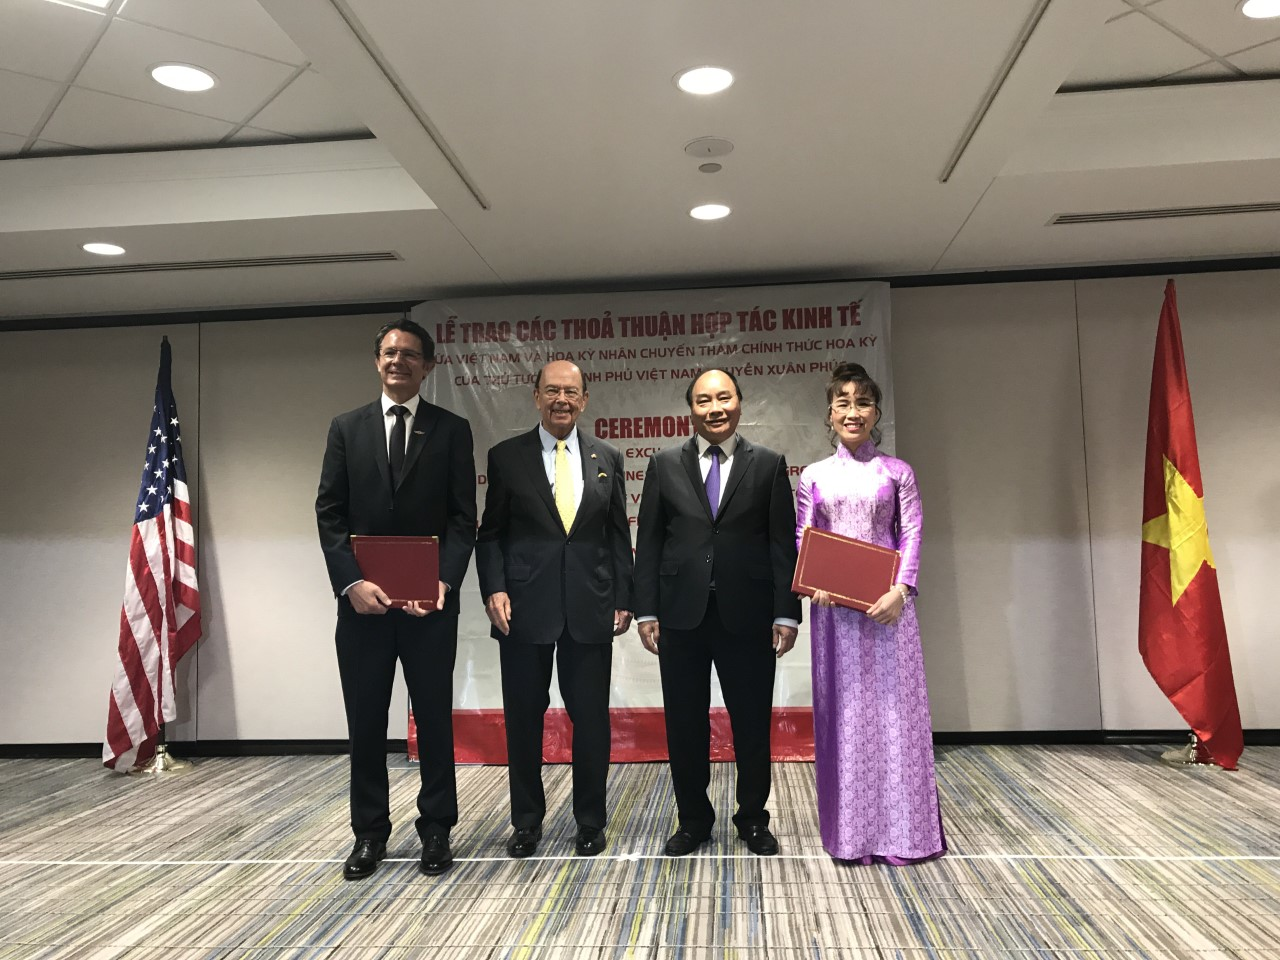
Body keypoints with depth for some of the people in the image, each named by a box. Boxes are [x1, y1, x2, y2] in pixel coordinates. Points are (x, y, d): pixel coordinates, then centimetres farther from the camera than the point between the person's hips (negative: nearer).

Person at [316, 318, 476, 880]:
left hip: (429, 600, -1)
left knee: (434, 716, 8)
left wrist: (444, 581, -16)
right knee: (365, 720, 9)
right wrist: (351, 582, -11)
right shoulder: (346, 428, 8)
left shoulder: (452, 430, 3)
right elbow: (329, 514, 3)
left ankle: (436, 829, 22)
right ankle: (369, 832, 24)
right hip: (363, 598, 2)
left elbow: (463, 517, -1)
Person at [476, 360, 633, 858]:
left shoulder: (607, 459, 8)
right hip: (524, 609, 0)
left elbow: (618, 535, 9)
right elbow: (491, 533, 5)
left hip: (590, 609, 1)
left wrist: (623, 599, 4)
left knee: (591, 718, 7)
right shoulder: (506, 457, 4)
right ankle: (527, 820, 27)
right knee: (523, 718, 9)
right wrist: (493, 588, -9)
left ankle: (590, 821, 25)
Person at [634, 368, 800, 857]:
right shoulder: (665, 465, 6)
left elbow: (783, 544, 1)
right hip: (681, 615, 1)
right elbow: (648, 543, 5)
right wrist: (646, 611, -2)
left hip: (747, 615, -1)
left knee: (752, 723, 9)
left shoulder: (769, 464, 4)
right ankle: (693, 819, 28)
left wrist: (786, 613, -5)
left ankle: (753, 818, 30)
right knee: (684, 723, 10)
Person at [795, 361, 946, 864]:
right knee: (843, 708, 6)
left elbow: (911, 534, 0)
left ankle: (901, 827, 17)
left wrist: (900, 589, -14)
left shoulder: (897, 472, 5)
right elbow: (801, 541, 7)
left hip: (886, 602, -1)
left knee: (894, 705, 3)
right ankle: (851, 829, 18)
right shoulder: (813, 476, 8)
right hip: (833, 605, 1)